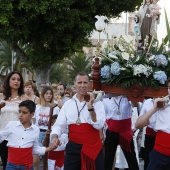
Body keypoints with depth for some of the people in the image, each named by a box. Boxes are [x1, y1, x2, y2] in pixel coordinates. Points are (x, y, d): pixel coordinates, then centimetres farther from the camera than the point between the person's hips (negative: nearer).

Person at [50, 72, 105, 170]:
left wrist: (90, 107, -21)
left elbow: (99, 125, -12)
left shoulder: (97, 103, -1)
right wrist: (54, 137, -13)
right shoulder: (67, 104, 7)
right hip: (73, 148, 2)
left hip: (93, 148, -2)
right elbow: (59, 125, 6)